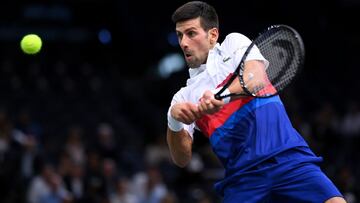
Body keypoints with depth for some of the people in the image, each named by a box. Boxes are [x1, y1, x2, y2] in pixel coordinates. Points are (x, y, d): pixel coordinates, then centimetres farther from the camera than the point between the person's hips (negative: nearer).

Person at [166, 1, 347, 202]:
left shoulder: (235, 43, 14)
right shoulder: (184, 97, 18)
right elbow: (182, 159, 6)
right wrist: (174, 121, -14)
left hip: (288, 157, -3)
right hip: (242, 177, 3)